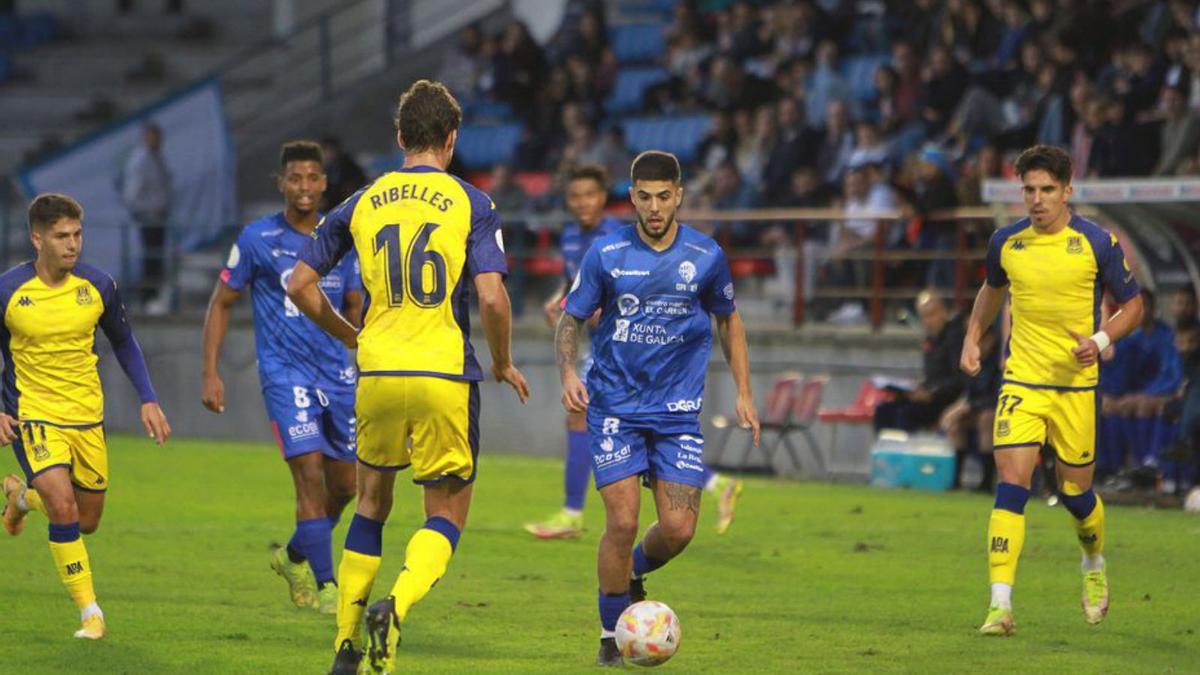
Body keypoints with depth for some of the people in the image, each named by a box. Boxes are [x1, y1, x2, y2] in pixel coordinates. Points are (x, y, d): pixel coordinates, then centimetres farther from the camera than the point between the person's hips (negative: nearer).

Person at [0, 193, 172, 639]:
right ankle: (89, 612, -8)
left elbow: (123, 342, 12)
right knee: (63, 508, -23)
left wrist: (148, 401, 5)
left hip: (87, 417, 4)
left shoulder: (98, 286, -5)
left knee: (87, 522, 14)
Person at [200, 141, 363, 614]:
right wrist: (211, 374, -3)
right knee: (310, 474, -17)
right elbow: (220, 303, 3)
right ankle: (325, 586, -13)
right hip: (285, 373, -5)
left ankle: (295, 556, 33)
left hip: (337, 374, 5)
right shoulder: (257, 239, -3)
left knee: (344, 484, 7)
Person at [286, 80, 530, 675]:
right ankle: (395, 608, -20)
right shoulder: (471, 205, -2)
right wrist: (503, 365, 6)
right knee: (448, 513, 7)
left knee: (372, 502, 20)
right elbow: (492, 297, -11)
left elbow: (300, 284, 9)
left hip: (377, 374, 3)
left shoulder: (361, 204, 8)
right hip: (445, 377, -3)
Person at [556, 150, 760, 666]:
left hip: (678, 410, 1)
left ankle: (635, 570, 28)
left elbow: (728, 320, 15)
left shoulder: (706, 256, 0)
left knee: (678, 528, -7)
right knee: (622, 521, -11)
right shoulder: (606, 253, -4)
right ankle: (612, 634, 7)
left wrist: (743, 393, 10)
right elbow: (570, 319, 4)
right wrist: (568, 372, -15)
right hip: (614, 406, -1)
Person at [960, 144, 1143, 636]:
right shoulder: (1006, 242, 2)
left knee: (1075, 492, 9)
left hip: (1076, 383, -1)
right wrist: (972, 338, 10)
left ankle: (1094, 565, 43)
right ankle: (1000, 605, -18)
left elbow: (1132, 304, 3)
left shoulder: (1098, 243, -7)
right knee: (1011, 483, -14)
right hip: (1021, 379, 1)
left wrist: (1101, 340, -15)